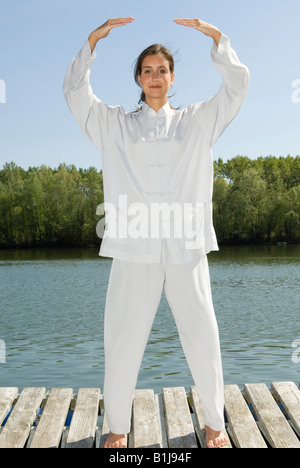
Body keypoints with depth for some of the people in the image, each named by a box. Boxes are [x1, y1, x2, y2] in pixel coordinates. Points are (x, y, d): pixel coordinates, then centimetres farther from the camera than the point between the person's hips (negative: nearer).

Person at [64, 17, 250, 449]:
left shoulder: (198, 121, 16)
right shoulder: (115, 124, 15)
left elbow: (237, 84, 10)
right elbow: (75, 91, 8)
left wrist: (212, 34, 1)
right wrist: (95, 38, -1)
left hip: (187, 248, 1)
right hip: (134, 250, 0)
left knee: (203, 340, 6)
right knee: (123, 343, 2)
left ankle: (215, 422, 26)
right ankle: (117, 427, 22)